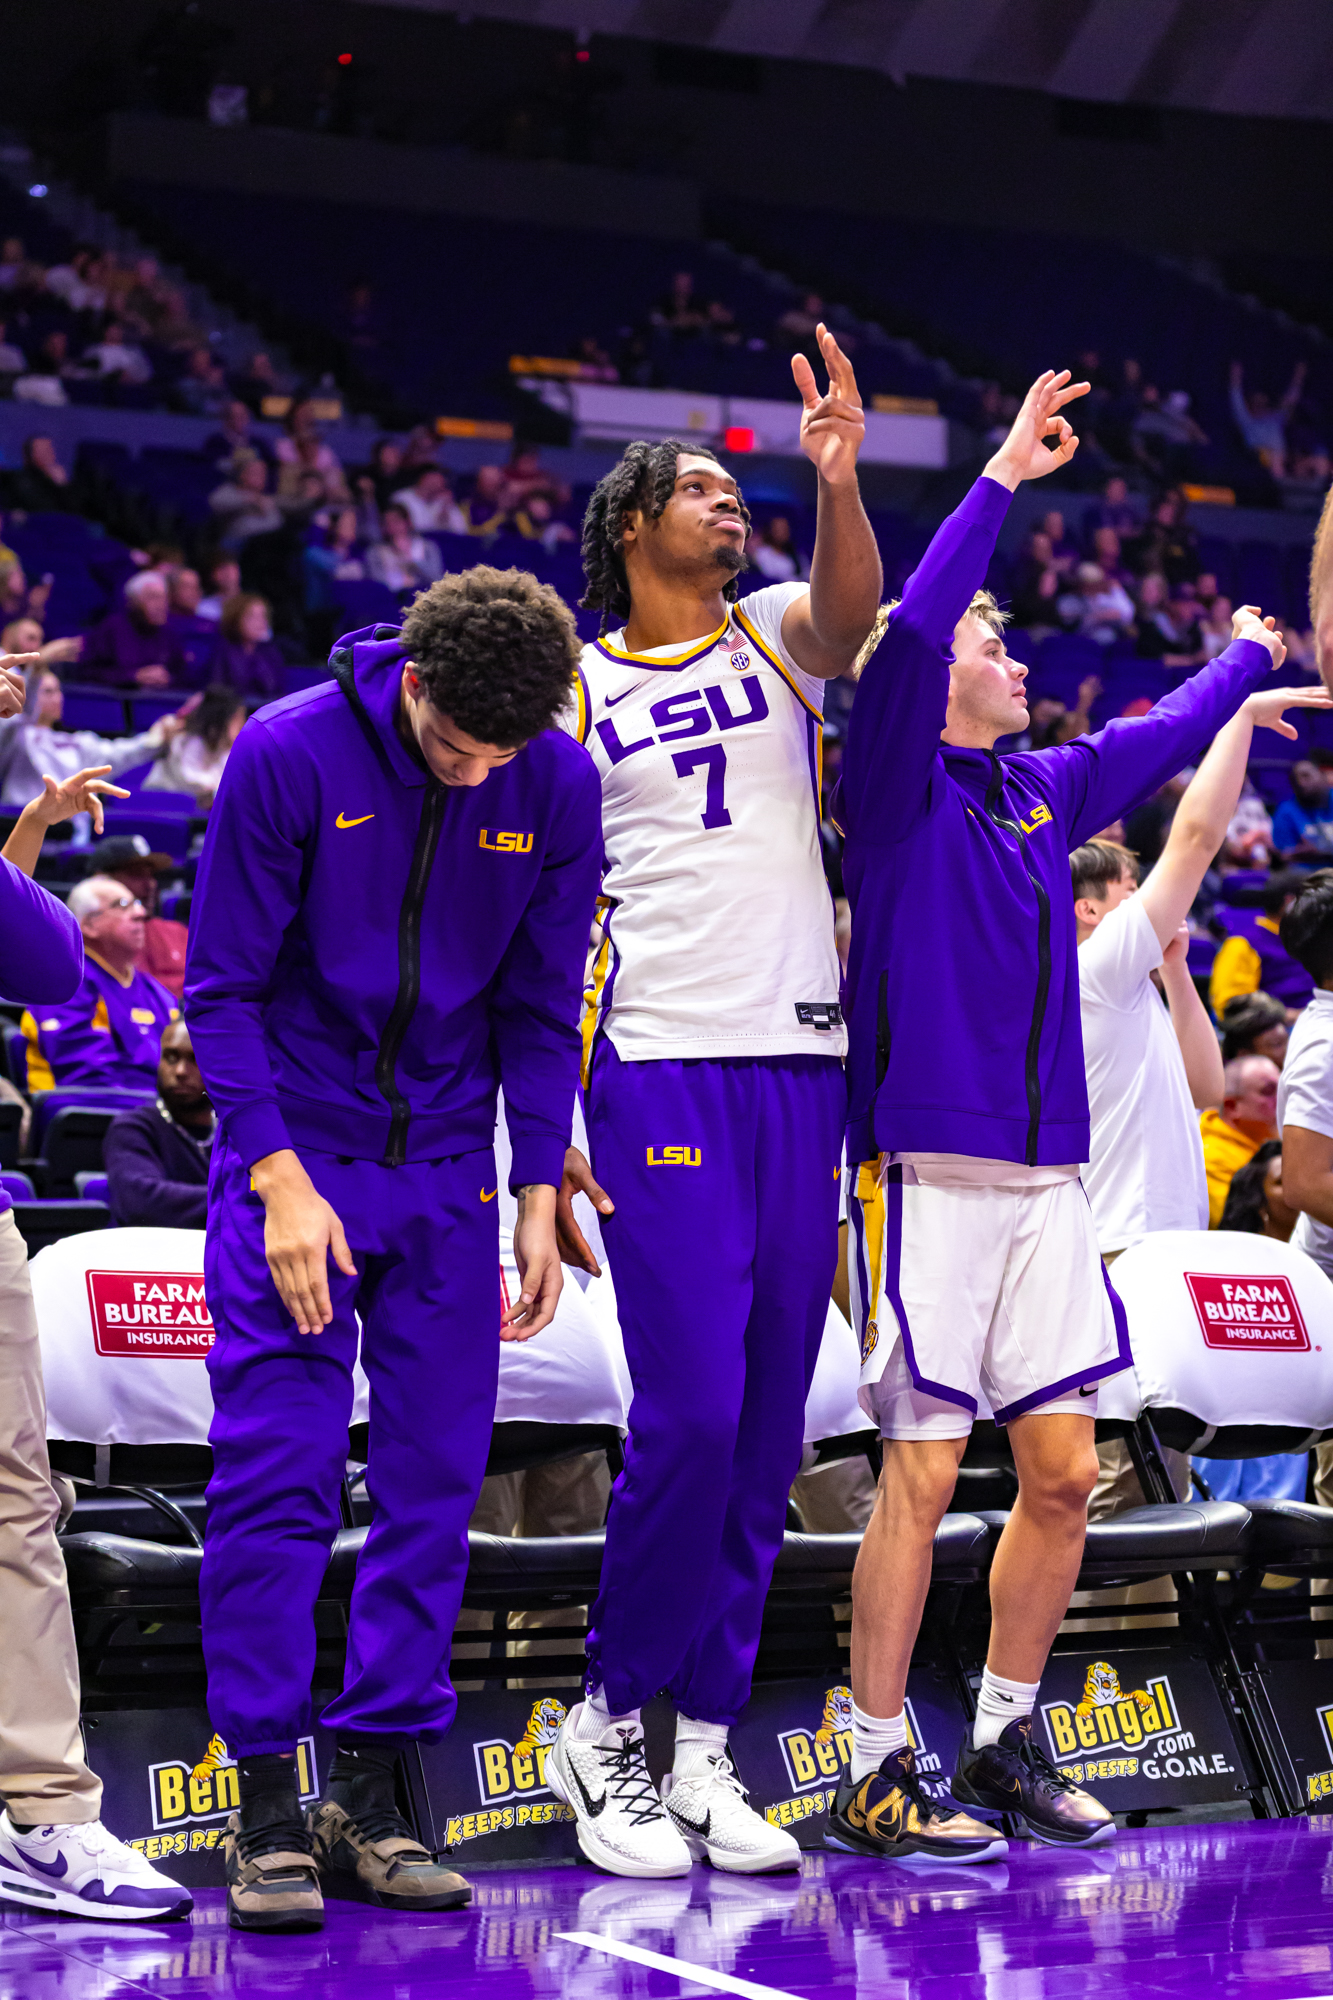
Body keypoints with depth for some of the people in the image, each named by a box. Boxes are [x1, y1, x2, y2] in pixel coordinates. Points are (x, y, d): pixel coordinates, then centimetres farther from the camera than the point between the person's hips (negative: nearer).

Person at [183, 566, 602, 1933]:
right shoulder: (287, 757, -14)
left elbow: (541, 1008, 5)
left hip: (447, 1168, 3)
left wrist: (539, 1196, 0)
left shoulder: (558, 789, -4)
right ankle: (265, 1806, 0)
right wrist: (280, 1180, -15)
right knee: (274, 1473, -8)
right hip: (292, 1161, -3)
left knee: (434, 1476, 1)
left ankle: (372, 1795, 10)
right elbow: (222, 989, -9)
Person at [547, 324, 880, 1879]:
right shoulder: (574, 691, 7)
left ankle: (704, 1740, 13)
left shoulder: (778, 635, 14)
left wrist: (838, 483, -29)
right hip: (660, 1065, -4)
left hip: (802, 1062, 4)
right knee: (693, 1412, -12)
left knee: (768, 1430, 4)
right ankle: (607, 1726, 4)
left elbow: (855, 601, -10)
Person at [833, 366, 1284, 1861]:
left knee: (1064, 1471, 7)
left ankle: (1004, 1742, 21)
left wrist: (1248, 655, 47)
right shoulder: (895, 785, -3)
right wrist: (1000, 479, -17)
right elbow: (902, 635, -20)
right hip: (927, 1166, -7)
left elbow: (1166, 740, 35)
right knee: (922, 1474, -7)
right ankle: (872, 1775, 2)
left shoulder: (1040, 788, 17)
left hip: (1046, 1175, 7)